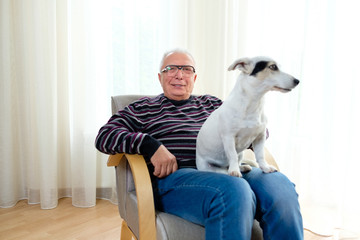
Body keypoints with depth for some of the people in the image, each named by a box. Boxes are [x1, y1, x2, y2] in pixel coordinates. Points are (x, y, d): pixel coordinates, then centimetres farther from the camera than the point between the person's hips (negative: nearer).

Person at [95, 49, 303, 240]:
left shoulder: (211, 104, 27)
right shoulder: (144, 109, 18)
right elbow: (104, 136, 6)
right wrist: (151, 145, -11)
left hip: (227, 171, 4)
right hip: (175, 177, -3)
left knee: (279, 185, -28)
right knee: (235, 192, -36)